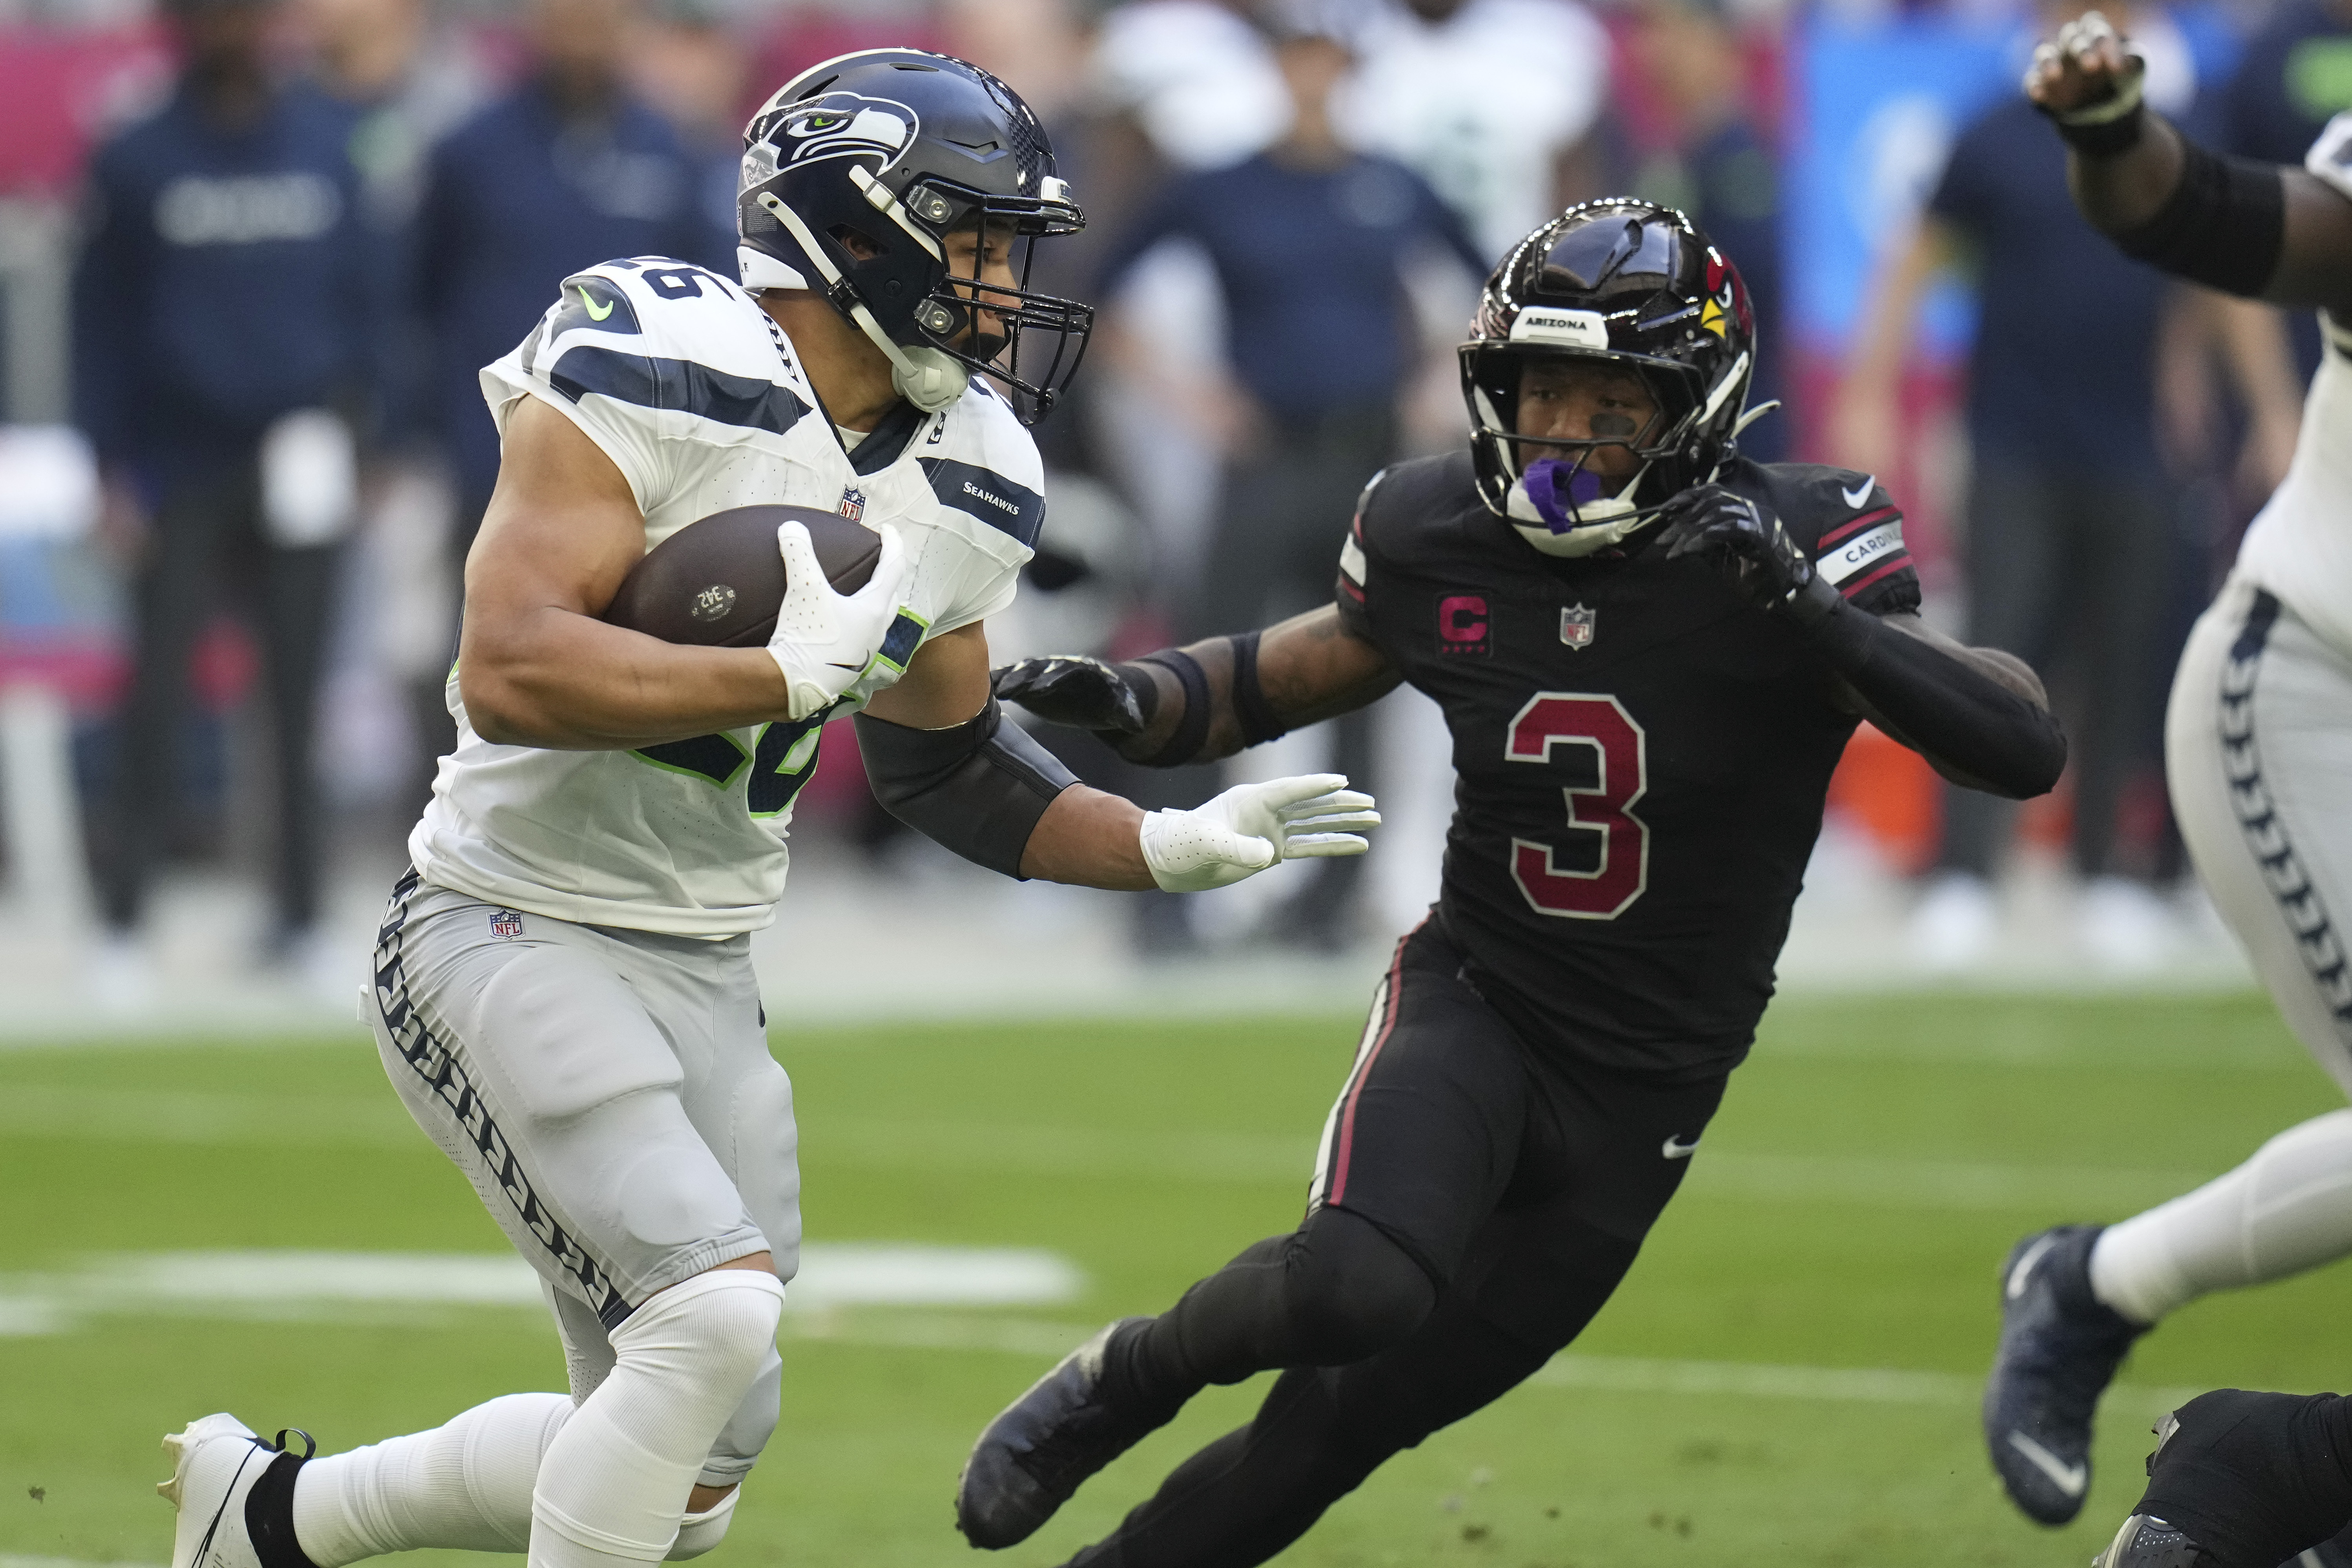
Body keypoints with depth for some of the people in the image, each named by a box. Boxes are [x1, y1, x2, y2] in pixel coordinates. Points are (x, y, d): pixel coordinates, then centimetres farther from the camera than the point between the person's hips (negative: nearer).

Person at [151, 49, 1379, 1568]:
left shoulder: (961, 489, 5)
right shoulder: (649, 377, -18)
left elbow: (948, 761, 19)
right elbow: (513, 674, -28)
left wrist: (1166, 848, 6)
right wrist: (795, 672, -27)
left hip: (703, 972, 8)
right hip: (514, 932, -8)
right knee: (713, 1314, -25)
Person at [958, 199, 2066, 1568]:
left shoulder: (1802, 546, -16)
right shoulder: (1442, 533, -6)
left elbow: (2026, 750, -26)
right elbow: (1304, 671, 15)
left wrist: (1807, 615, -37)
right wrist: (1128, 702, -3)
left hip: (1642, 1095, 0)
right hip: (1471, 1005, 0)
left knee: (1326, 1439, 4)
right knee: (1353, 1287, -31)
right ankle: (1121, 1380, 0)